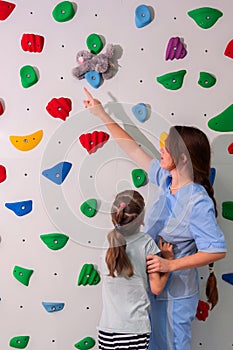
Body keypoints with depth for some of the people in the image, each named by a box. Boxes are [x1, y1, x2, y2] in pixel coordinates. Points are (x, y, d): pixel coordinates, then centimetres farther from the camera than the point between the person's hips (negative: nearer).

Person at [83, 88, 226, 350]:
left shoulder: (198, 202, -27)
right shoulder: (165, 179, -6)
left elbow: (217, 250, -27)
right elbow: (133, 149, 3)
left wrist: (171, 264, -31)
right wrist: (102, 115, 6)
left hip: (175, 292, -7)